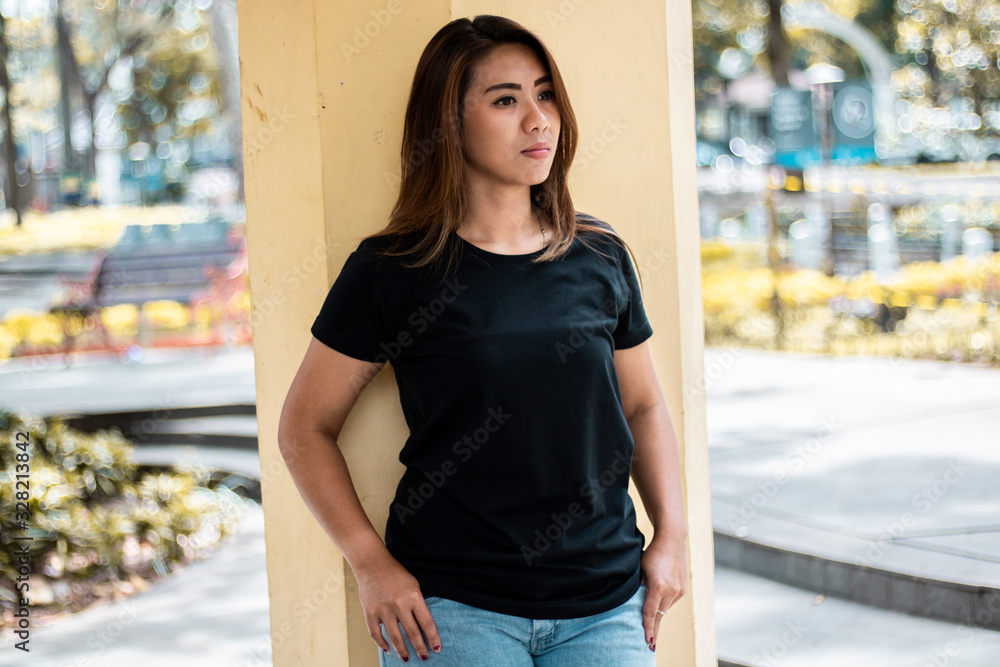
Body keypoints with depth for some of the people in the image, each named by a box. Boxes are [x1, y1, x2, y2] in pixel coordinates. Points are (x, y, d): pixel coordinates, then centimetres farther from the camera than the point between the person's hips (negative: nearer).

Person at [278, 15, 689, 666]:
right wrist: (371, 562, -7)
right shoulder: (390, 271, -5)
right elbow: (306, 425, 0)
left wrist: (672, 534, 5)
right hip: (451, 609, -3)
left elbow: (643, 405, 16)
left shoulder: (602, 258, 5)